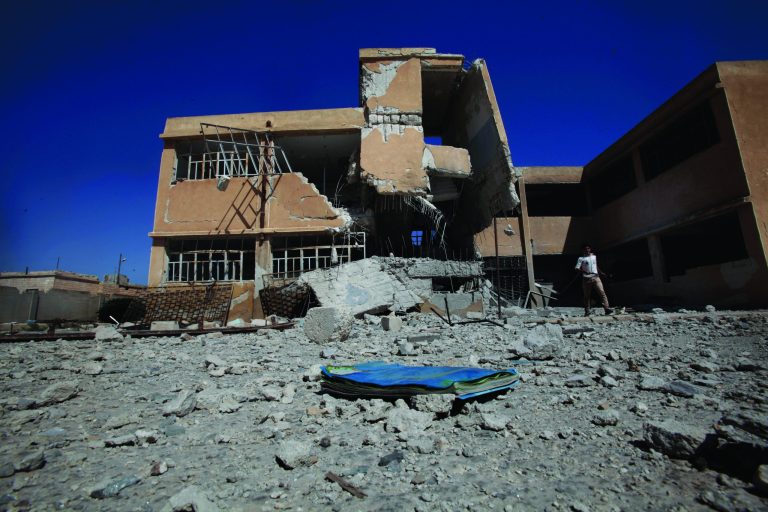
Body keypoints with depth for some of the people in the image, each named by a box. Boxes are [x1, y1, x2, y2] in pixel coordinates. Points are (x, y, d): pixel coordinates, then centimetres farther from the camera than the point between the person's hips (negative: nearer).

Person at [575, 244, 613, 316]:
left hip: (596, 277, 3)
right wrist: (585, 272, -22)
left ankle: (607, 308, -17)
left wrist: (601, 272, 19)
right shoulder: (581, 259, 2)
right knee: (587, 296, 3)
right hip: (586, 279, -3)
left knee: (602, 292, -12)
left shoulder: (594, 256, 16)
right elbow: (577, 268, -7)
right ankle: (587, 311, 10)